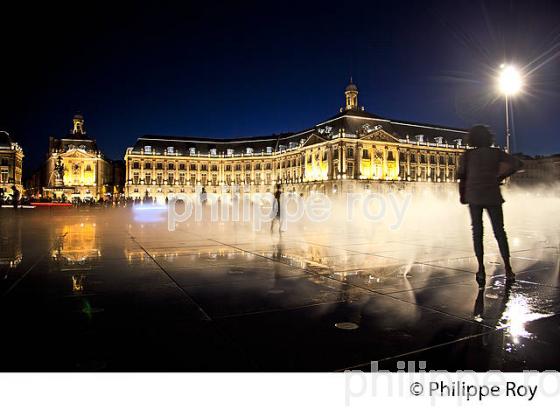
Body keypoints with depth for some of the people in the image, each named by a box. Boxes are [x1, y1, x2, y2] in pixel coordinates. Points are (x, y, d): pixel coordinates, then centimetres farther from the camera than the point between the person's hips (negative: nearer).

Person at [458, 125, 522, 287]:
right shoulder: (496, 153, 4)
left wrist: (462, 195, 9)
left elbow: (462, 177, -2)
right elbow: (517, 163, 0)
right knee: (499, 231, 8)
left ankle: (481, 269, -3)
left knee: (477, 231, 4)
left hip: (474, 196, 0)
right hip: (492, 196, 0)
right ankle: (508, 270, 5)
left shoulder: (468, 155, 1)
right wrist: (501, 176, 9)